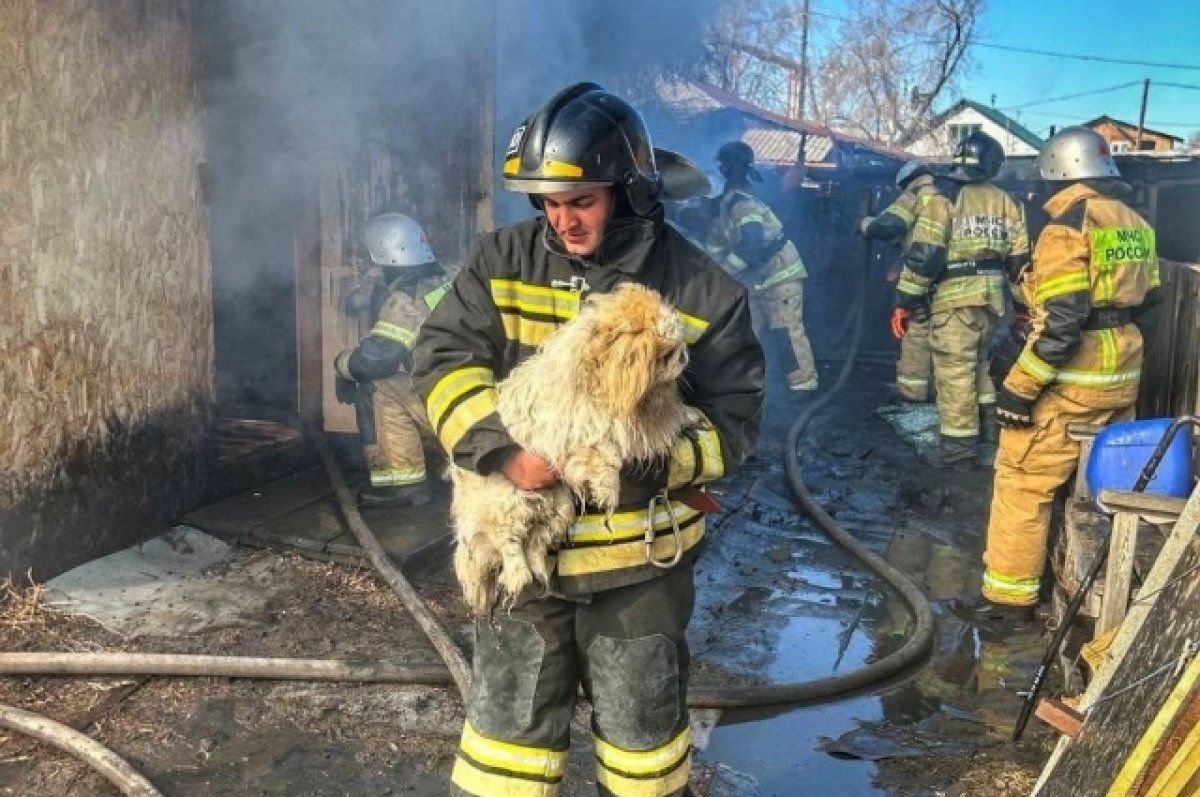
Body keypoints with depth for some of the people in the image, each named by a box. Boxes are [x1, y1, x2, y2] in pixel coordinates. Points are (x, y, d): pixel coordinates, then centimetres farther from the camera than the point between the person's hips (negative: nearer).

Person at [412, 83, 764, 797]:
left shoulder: (700, 290, -10)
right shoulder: (503, 262, -4)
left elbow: (733, 418, -8)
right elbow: (444, 358, -10)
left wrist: (655, 462, -24)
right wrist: (501, 449, -25)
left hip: (639, 558, -1)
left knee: (641, 726, 18)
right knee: (510, 719, 17)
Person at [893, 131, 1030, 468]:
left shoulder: (944, 202, -8)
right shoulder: (1009, 204, 10)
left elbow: (923, 257, -13)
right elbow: (1020, 260, 12)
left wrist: (904, 302, -8)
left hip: (955, 299, -6)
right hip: (991, 297, 6)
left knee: (954, 371, -1)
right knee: (979, 361, 25)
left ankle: (958, 447, 3)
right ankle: (987, 420, 35)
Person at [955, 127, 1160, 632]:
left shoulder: (1068, 229, -16)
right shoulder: (1135, 226, 10)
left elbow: (1061, 324, -23)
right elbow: (1147, 308, 16)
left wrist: (1018, 388, -19)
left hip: (1072, 384, -8)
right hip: (1123, 382, 9)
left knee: (1024, 484, -1)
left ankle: (1009, 599, 4)